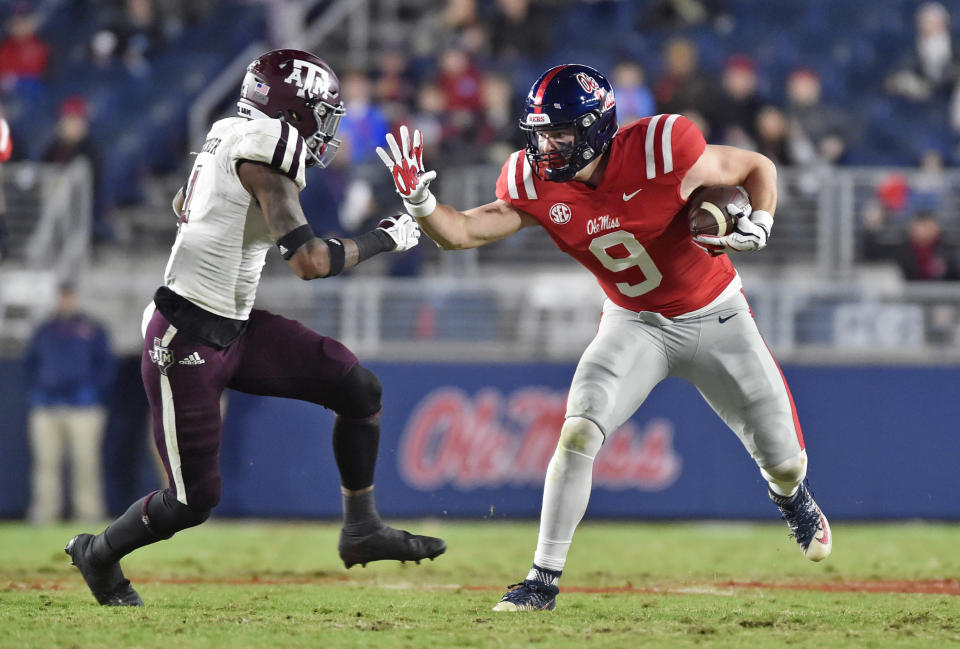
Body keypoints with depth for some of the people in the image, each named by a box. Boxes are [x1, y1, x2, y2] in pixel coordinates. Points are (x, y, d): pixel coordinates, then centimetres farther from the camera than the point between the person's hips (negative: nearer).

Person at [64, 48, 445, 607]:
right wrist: (383, 240, -14)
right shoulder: (265, 147, -20)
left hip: (236, 329, 9)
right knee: (195, 500, 1)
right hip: (187, 342, -9)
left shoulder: (230, 136, 7)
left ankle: (362, 530, 13)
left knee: (360, 391, 2)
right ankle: (98, 554, 26)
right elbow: (310, 262, -26)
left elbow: (182, 205, 28)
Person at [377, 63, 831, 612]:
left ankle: (792, 496, 46)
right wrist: (420, 199, -40)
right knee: (579, 432, -22)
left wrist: (758, 224, -31)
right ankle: (544, 580, -13)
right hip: (634, 324, 2)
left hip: (716, 319, -2)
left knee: (782, 458, 6)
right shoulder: (537, 185, -17)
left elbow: (758, 168, -14)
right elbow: (462, 232, -21)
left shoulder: (659, 154, -28)